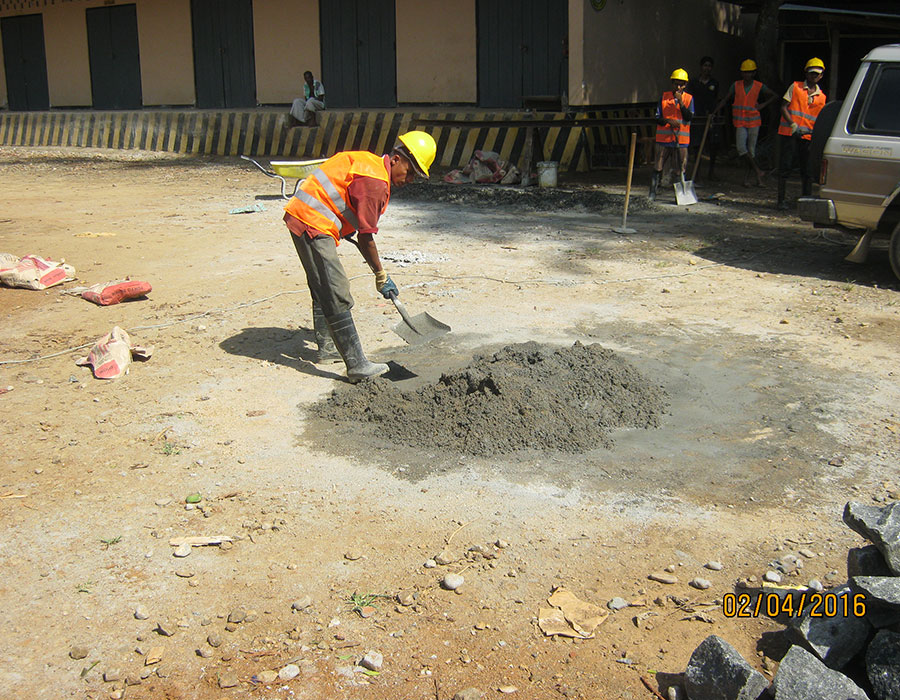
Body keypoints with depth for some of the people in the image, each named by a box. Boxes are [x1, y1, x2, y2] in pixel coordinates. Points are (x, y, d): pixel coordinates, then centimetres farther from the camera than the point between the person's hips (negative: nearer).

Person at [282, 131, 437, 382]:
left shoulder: (369, 163, 15)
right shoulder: (375, 182, -16)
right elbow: (365, 238, -14)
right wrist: (381, 275, -5)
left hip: (300, 217, 11)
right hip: (313, 224, -11)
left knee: (323, 289, 22)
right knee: (337, 296, -12)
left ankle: (326, 347, 36)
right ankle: (357, 366, -11)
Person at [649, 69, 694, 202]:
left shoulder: (689, 98, 4)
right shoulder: (664, 97, 4)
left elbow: (688, 118, -9)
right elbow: (658, 118, 3)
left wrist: (680, 102, -15)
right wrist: (668, 121, -16)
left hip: (681, 138, 0)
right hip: (664, 138, 0)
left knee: (682, 168, 2)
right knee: (657, 167, -2)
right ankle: (652, 193, 4)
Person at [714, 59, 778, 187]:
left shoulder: (759, 87, 1)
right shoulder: (736, 85, 4)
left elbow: (775, 96, 12)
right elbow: (726, 99, 5)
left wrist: (763, 105, -2)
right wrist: (716, 110, -9)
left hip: (754, 121, -1)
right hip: (740, 122, 1)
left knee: (751, 149, 2)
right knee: (741, 148, -14)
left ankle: (747, 177, 14)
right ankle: (758, 171, -2)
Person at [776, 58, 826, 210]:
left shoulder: (821, 97, 12)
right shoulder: (795, 87, 3)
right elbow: (783, 107, -2)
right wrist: (793, 125, -14)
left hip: (807, 136, 3)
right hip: (789, 134, -3)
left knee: (807, 171, 3)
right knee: (785, 167, -4)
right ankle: (781, 200, 2)